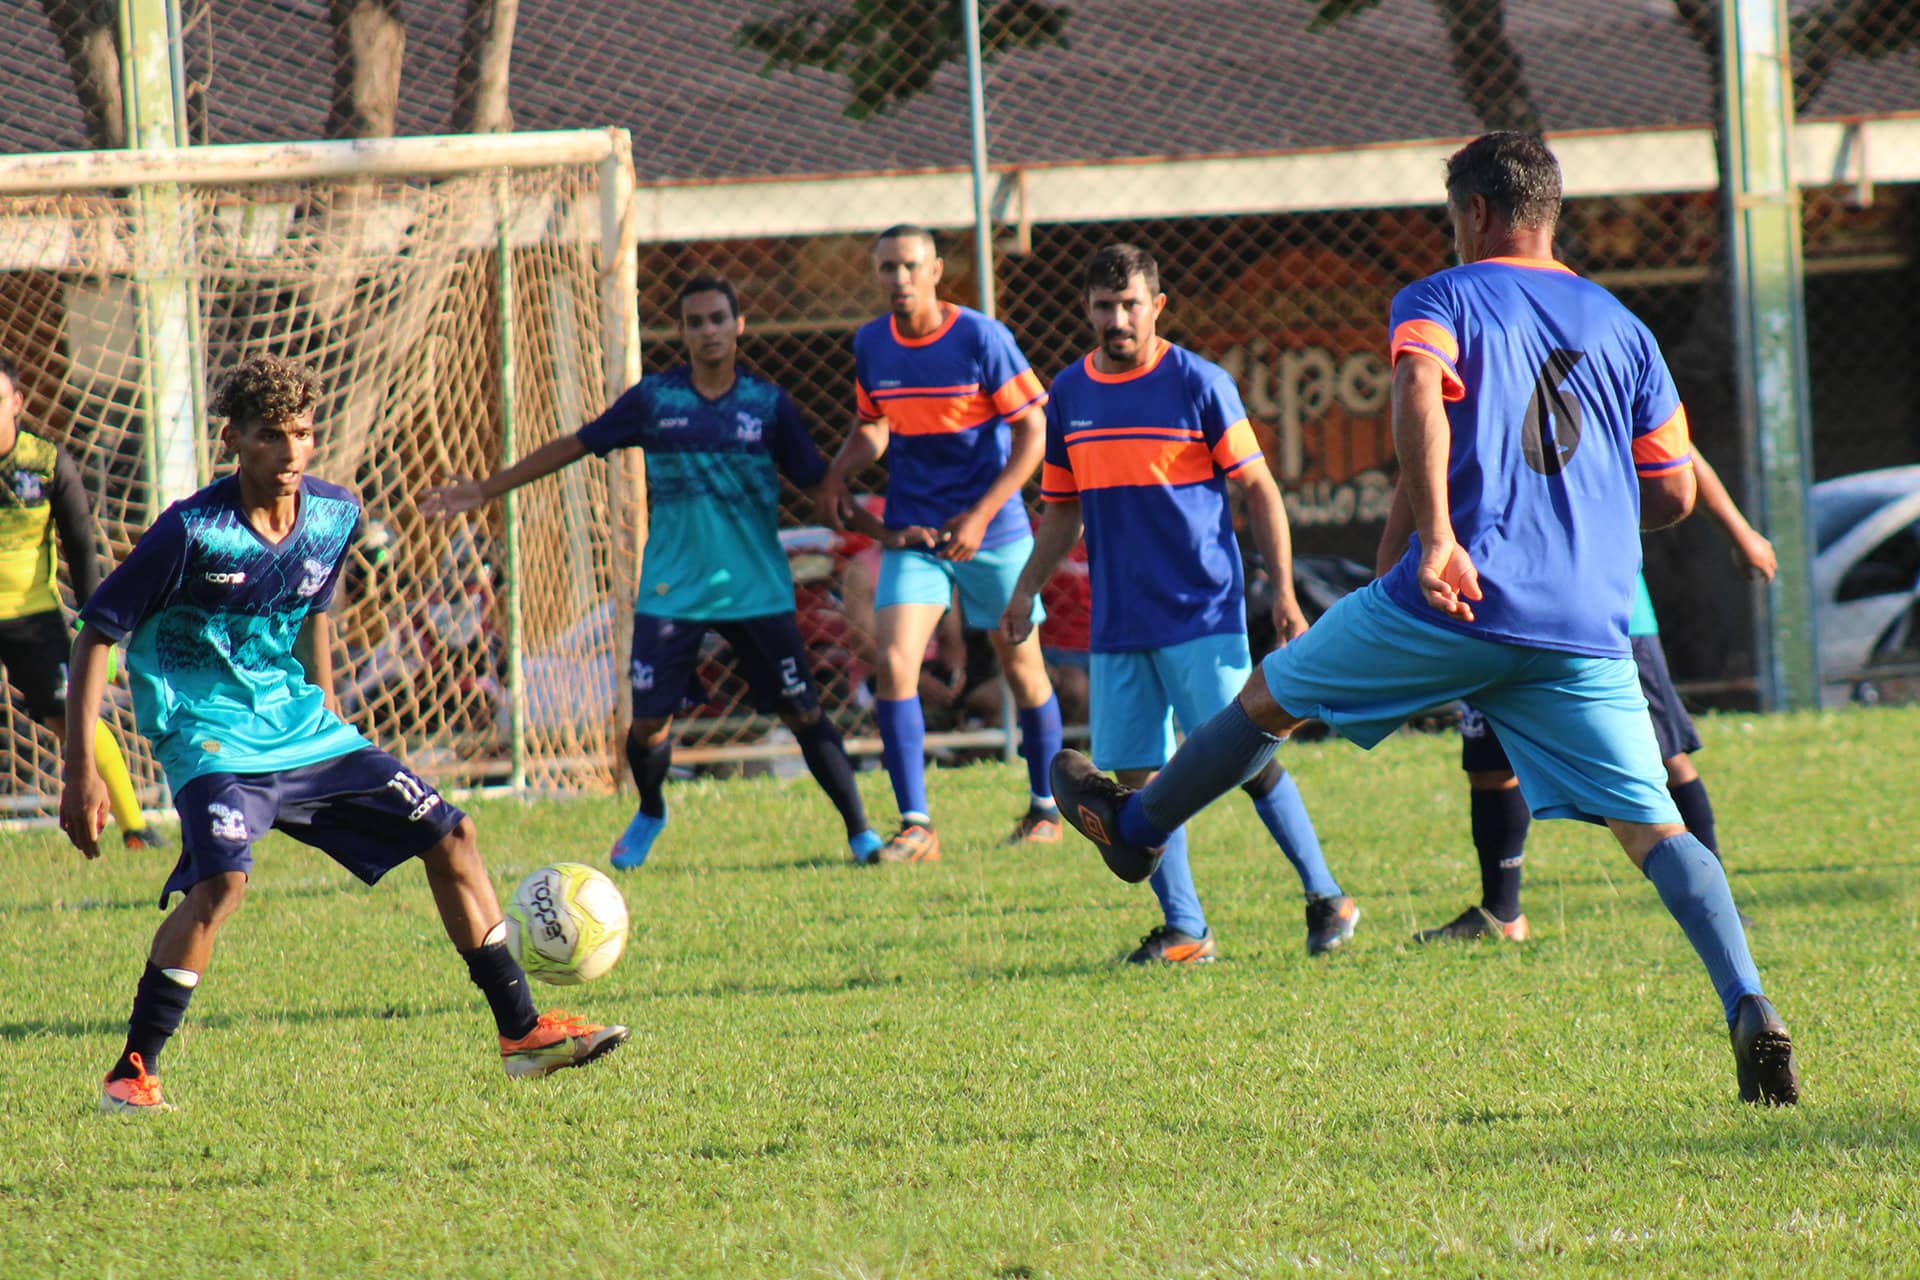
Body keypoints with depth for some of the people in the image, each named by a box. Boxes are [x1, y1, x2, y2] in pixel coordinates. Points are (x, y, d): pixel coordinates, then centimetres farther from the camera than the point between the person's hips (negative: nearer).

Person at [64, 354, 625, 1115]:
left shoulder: (334, 515, 1)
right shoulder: (192, 532, -18)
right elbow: (96, 636, -14)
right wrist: (81, 774, -19)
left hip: (300, 729, 7)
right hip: (210, 739, -7)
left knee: (448, 834, 4)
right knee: (221, 880, -31)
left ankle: (520, 1033, 14)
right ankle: (133, 1073, -22)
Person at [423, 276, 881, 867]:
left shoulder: (770, 404, 1)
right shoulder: (654, 398, 2)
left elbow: (818, 484, 6)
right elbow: (573, 446, 9)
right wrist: (486, 490, 10)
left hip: (758, 591, -1)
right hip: (671, 591, 1)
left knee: (803, 713, -5)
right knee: (648, 721, -1)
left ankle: (860, 831, 8)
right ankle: (649, 815, 30)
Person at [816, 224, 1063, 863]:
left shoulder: (981, 338, -13)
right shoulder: (871, 345, 1)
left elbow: (1033, 431, -11)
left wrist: (980, 516, -18)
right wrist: (839, 473, -4)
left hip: (992, 530, -3)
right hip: (911, 534, 3)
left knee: (1022, 665, 8)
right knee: (894, 663, -14)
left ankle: (1045, 807, 29)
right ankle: (915, 825, -11)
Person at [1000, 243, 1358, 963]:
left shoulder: (1199, 384, -4)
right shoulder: (1068, 396, 10)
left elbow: (1259, 491, -2)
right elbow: (1062, 512, 20)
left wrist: (1283, 591, -8)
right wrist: (1024, 594, 11)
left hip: (1203, 613, -5)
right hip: (1117, 625, 5)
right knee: (1138, 775, 1)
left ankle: (1325, 898, 4)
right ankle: (1184, 931, 8)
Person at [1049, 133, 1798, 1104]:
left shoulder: (1440, 300, 6)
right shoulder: (1620, 327, 17)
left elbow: (1419, 394, -18)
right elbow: (1673, 492, 15)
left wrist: (1437, 533, -28)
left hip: (1457, 601, -3)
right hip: (1588, 628, 3)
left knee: (1271, 697, 20)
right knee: (1650, 825, -2)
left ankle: (1135, 826, 39)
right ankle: (1748, 1005, -21)